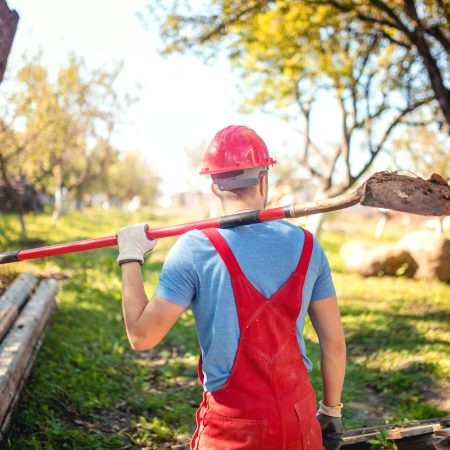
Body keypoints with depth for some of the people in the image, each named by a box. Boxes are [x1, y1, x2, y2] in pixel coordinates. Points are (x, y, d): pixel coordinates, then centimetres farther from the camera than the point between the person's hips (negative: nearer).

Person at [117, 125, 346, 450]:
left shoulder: (194, 249, -14)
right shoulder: (306, 245, -3)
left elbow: (142, 335, -14)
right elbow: (334, 341, 2)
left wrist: (130, 257, -2)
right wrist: (332, 411, 17)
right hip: (300, 418, 3)